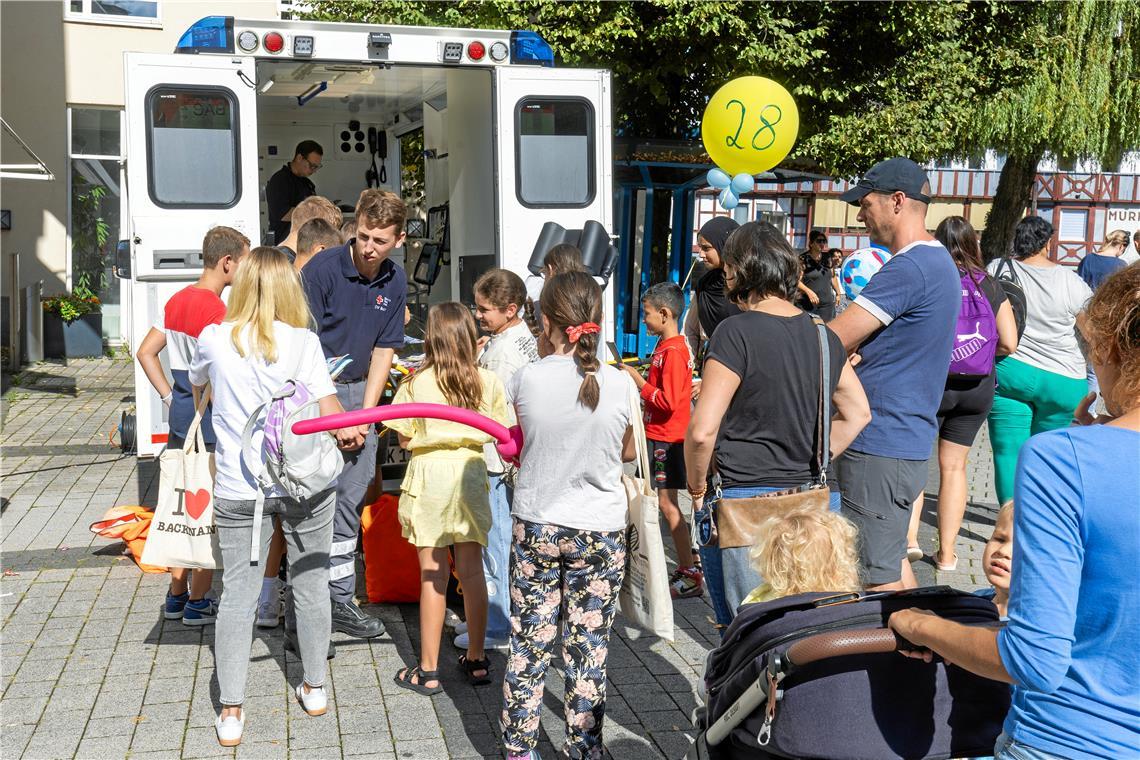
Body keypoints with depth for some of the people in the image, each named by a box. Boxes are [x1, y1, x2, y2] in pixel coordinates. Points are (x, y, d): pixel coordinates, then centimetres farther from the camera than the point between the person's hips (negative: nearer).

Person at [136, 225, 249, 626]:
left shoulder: (177, 300, 9)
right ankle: (197, 604, 7)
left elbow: (145, 353, 14)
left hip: (180, 416, 9)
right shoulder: (216, 310, -17)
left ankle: (176, 596, 24)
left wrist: (170, 397, 13)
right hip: (211, 421, -9)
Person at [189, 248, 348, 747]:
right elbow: (332, 416, -14)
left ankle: (231, 713, 5)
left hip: (238, 489, 1)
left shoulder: (214, 339, -2)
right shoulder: (303, 342, -9)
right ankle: (314, 688, 30)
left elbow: (195, 385, 20)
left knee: (238, 592, 6)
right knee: (310, 583, 15)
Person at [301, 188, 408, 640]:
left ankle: (340, 600, 21)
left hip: (358, 390, 6)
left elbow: (383, 352, 7)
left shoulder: (395, 283, 3)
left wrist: (364, 416, -3)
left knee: (350, 500, 10)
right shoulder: (323, 268, -15)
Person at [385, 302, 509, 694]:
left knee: (432, 574, 3)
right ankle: (477, 661, 22)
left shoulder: (417, 383, -7)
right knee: (472, 569, 12)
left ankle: (428, 671, 10)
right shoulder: (488, 381, -1)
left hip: (430, 474, -2)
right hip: (471, 472, 3)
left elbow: (405, 439, -3)